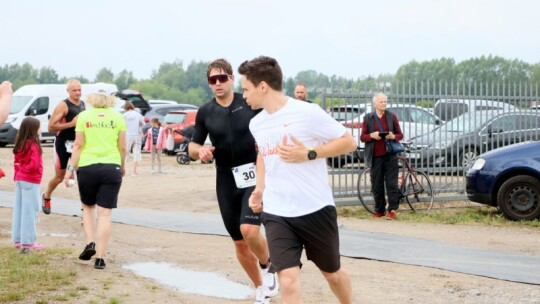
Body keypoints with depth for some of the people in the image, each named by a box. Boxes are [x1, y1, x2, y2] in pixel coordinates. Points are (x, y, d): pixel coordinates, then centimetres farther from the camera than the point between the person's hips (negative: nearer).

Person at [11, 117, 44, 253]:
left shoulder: (20, 145, 8)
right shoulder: (33, 145, -17)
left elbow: (17, 162, 13)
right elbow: (34, 165, -24)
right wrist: (23, 169, -9)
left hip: (19, 179, 8)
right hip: (31, 181, -8)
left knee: (19, 210, 12)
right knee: (29, 211, -3)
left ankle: (18, 239, 18)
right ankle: (27, 242, -1)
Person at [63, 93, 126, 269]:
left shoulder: (84, 116, 2)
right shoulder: (118, 117, 3)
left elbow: (78, 145, -3)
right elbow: (122, 147, 4)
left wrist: (71, 168, 1)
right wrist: (122, 165, 20)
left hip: (87, 167, 0)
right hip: (111, 168, 0)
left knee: (88, 206, 22)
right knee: (104, 213, 1)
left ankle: (90, 243, 4)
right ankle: (100, 258, -1)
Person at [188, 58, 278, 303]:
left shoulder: (250, 103, -5)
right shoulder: (205, 112, 2)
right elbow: (192, 147, 9)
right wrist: (200, 151, -14)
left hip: (255, 175, -3)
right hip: (226, 181, 3)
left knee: (249, 230, -23)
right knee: (239, 242, 8)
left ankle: (268, 267, 10)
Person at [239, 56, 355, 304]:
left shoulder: (307, 113, -13)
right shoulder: (256, 124, 7)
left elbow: (349, 142, -9)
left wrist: (308, 154, -20)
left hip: (315, 209, -3)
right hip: (276, 214, 3)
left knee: (332, 274, 16)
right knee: (288, 282, -12)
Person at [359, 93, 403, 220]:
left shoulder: (392, 116, 7)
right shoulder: (368, 118, 7)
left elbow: (400, 135, 8)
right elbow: (362, 137, 5)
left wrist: (394, 136, -14)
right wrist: (372, 135, -15)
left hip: (390, 155, -1)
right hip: (375, 156, 1)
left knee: (392, 183, -5)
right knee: (377, 185, 4)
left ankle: (392, 210, -5)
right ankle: (379, 210, 14)